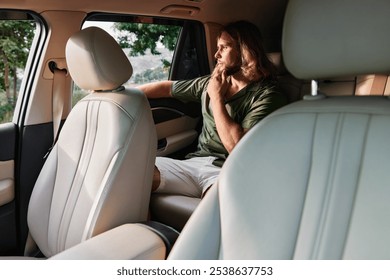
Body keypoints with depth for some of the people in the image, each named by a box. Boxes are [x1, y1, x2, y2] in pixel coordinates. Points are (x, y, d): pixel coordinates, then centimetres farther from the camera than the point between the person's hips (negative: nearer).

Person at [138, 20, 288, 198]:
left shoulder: (268, 96, -4)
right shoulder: (211, 83, 17)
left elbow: (238, 147, -15)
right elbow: (166, 88, 27)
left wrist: (217, 98, -5)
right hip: (194, 163, 6)